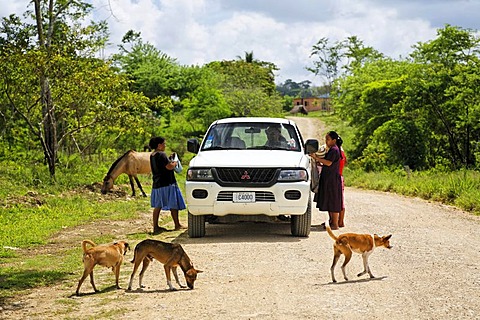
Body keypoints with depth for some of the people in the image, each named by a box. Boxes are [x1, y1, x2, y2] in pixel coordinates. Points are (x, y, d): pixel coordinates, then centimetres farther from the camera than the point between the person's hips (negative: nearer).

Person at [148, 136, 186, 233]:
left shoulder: (152, 155, 11)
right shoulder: (161, 154, -17)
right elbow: (169, 167, -20)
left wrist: (170, 161, 16)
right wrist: (175, 163, -1)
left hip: (156, 184, 9)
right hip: (166, 184, -9)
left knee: (157, 206, 9)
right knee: (174, 205, 1)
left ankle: (155, 226, 8)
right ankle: (177, 225, 7)